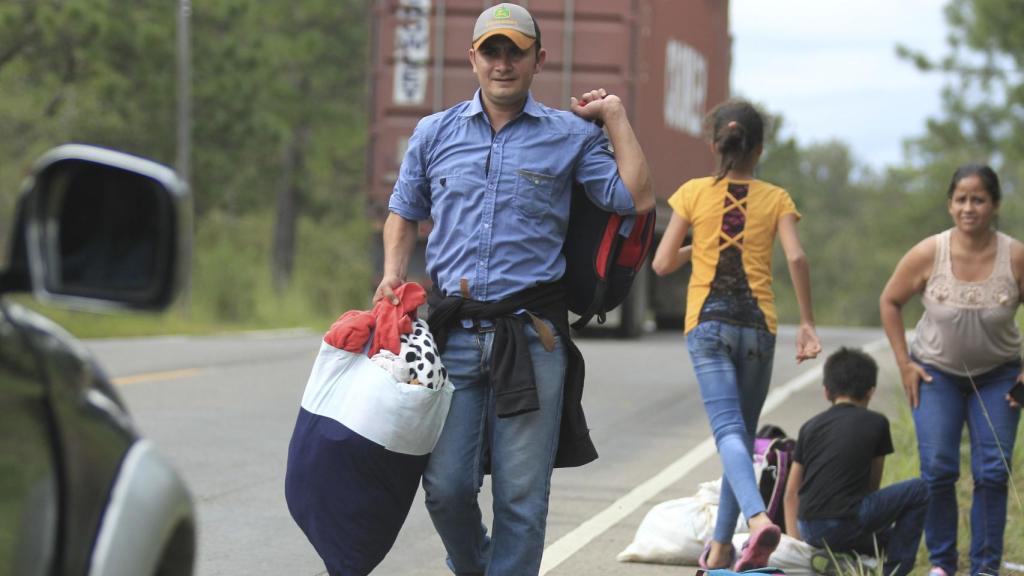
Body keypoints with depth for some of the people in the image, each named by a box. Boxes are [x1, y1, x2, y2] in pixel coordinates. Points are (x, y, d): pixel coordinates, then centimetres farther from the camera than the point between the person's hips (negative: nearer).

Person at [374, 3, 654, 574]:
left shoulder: (571, 135, 6)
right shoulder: (435, 133, 13)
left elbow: (637, 199, -1)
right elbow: (404, 213, 25)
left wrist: (615, 115, 3)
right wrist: (394, 274, 9)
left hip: (533, 335, -2)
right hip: (454, 330, 2)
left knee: (522, 495, -2)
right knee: (446, 485, -1)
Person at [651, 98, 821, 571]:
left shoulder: (694, 193, 4)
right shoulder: (775, 199, 5)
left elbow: (662, 264, 2)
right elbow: (796, 258, -10)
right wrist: (807, 323, -5)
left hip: (707, 323, -1)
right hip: (758, 324, 1)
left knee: (729, 429, -13)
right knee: (744, 432, 14)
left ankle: (758, 516, -39)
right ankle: (721, 545, 18)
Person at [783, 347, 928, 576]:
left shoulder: (810, 426, 15)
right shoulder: (876, 423, 6)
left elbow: (791, 493, 15)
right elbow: (873, 485, 15)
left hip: (809, 531, 7)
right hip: (847, 523, -7)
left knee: (885, 537, 34)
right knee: (919, 490, 12)